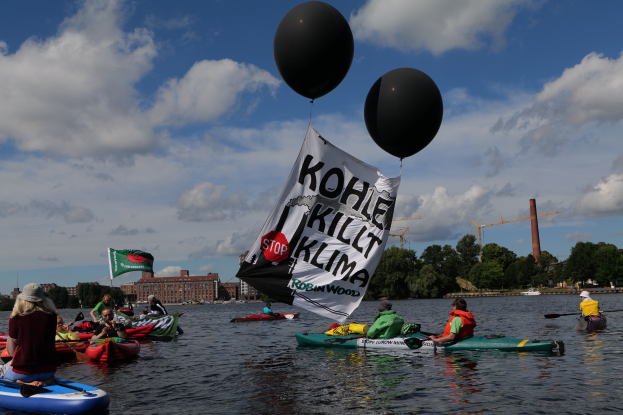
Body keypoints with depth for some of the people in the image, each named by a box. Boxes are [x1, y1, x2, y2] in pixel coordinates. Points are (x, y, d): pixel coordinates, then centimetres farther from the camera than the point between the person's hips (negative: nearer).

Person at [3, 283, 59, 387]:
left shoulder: (15, 319, -9)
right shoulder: (51, 316, -2)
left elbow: (11, 351, -2)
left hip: (23, 371, -2)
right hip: (49, 369, 2)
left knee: (6, 375, 31)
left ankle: (26, 383, -3)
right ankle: (48, 379, 0)